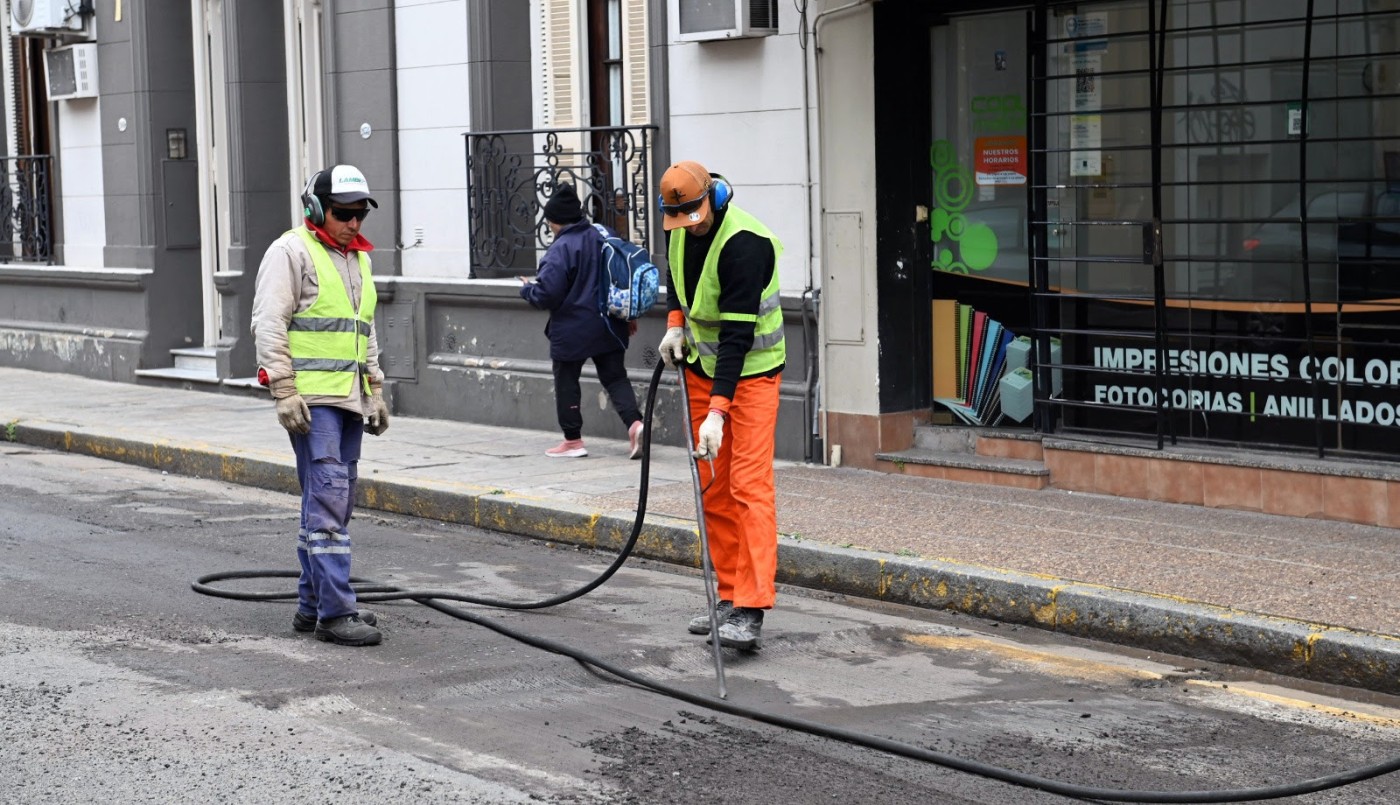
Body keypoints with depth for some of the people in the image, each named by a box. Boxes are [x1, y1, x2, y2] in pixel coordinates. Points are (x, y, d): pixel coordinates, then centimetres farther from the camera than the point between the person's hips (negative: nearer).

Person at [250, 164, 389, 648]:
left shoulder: (358, 258, 20)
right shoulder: (291, 252, -6)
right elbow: (269, 325, -12)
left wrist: (376, 392, 23)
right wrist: (284, 392, -19)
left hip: (349, 399, 8)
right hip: (311, 399, -8)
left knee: (331, 503, 11)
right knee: (329, 498, -13)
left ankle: (312, 605, 18)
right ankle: (335, 612, -14)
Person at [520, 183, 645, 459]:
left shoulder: (560, 249, -18)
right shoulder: (604, 238, 4)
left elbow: (547, 293, -21)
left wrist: (527, 289, 1)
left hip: (572, 331, -6)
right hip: (608, 326, 6)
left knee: (566, 381, 10)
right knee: (614, 377, 11)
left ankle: (572, 439, 16)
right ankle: (634, 423, -9)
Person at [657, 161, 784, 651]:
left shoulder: (744, 243, -27)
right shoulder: (681, 229, -2)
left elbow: (737, 336, -30)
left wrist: (718, 412, -34)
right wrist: (675, 322, 5)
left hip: (750, 371, -8)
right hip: (702, 366, 8)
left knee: (749, 485, -14)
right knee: (713, 489, 9)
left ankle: (752, 611, -17)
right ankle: (730, 597, 16)